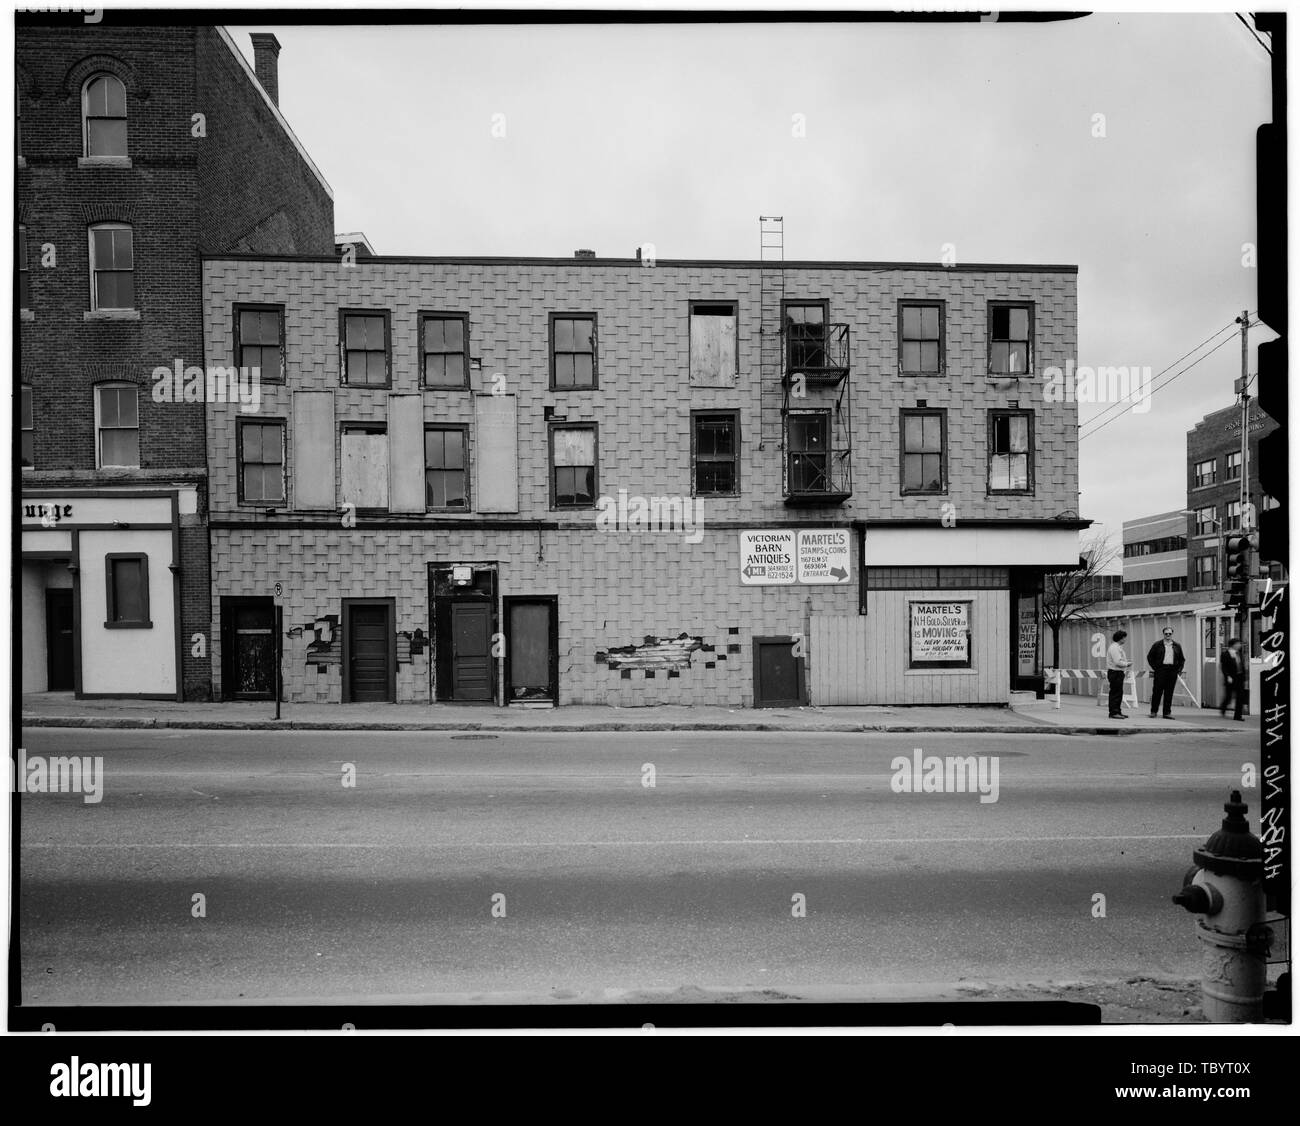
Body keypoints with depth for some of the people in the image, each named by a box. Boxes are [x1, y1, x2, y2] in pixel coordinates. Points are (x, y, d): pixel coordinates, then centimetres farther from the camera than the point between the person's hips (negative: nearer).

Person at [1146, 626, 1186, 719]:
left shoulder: (1177, 646, 13)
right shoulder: (1157, 645, 4)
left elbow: (1182, 659, 18)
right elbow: (1150, 656, 5)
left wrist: (1179, 669, 5)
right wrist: (1155, 668, -3)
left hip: (1172, 671, 2)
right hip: (1160, 670, -2)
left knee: (1169, 693, 4)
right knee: (1157, 691, -1)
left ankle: (1167, 712, 9)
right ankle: (1153, 711, 6)